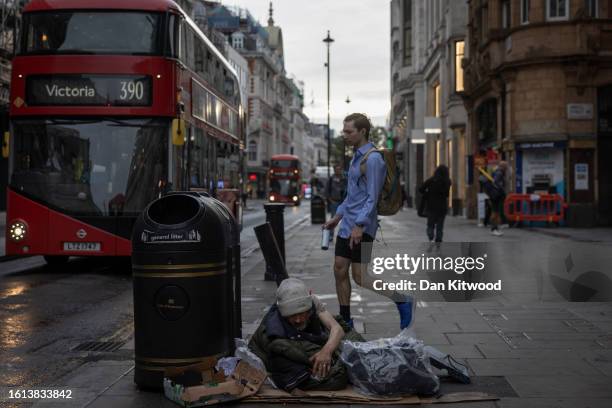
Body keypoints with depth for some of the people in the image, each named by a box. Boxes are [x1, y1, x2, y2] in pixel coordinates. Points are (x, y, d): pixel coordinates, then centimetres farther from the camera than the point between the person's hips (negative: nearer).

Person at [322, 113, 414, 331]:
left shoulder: (373, 159, -15)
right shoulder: (356, 156, 15)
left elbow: (372, 198, -19)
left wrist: (359, 225, -24)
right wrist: (337, 216, 24)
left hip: (362, 227, -9)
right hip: (347, 224, 9)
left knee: (359, 276, -7)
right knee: (340, 270, 7)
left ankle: (402, 301, 6)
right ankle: (345, 320, 16)